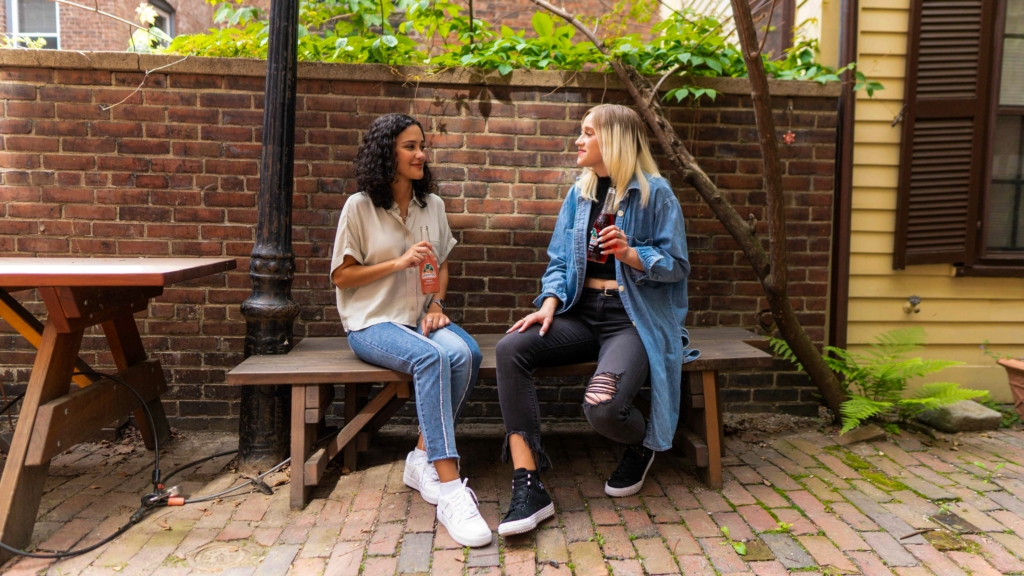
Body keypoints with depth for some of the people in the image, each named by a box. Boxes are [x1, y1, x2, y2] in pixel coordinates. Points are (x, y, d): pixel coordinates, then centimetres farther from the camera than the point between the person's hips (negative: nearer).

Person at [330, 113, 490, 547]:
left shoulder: (432, 204, 11)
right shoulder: (360, 206, -3)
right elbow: (341, 275, -3)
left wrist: (436, 304, 0)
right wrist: (400, 263, -13)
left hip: (420, 316, 5)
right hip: (372, 322, -4)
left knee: (465, 353, -29)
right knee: (431, 358, -35)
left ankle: (424, 459, -14)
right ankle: (450, 490, -34)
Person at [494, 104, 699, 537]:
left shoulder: (655, 193, -2)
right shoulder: (580, 193, 14)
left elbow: (676, 265, -3)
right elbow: (559, 261, 12)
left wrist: (629, 253, -20)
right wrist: (549, 304, -7)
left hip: (634, 319, -5)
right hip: (583, 313, 6)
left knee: (602, 407, -31)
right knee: (511, 349, -22)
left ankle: (641, 445, 11)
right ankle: (528, 486, -22)